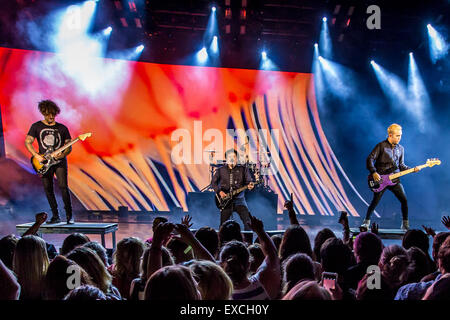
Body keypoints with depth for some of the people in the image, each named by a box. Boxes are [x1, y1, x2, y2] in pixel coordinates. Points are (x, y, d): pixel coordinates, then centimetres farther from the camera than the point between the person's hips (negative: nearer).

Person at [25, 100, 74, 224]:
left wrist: (62, 154, -13)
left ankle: (69, 215, -5)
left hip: (60, 161, -1)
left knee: (63, 186, -14)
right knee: (48, 189, 2)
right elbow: (27, 142, 2)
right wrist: (37, 156, -10)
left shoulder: (62, 128, 8)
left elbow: (69, 146, 8)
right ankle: (55, 216, 13)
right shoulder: (36, 126, 7)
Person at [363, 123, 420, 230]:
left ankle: (405, 224, 9)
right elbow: (370, 159, -8)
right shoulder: (381, 146, -5)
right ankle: (366, 222, 14)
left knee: (404, 200, -6)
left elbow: (401, 165, 17)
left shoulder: (400, 149, 13)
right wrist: (374, 172, -18)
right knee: (375, 201, -5)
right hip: (380, 179, -4)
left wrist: (412, 169, 1)